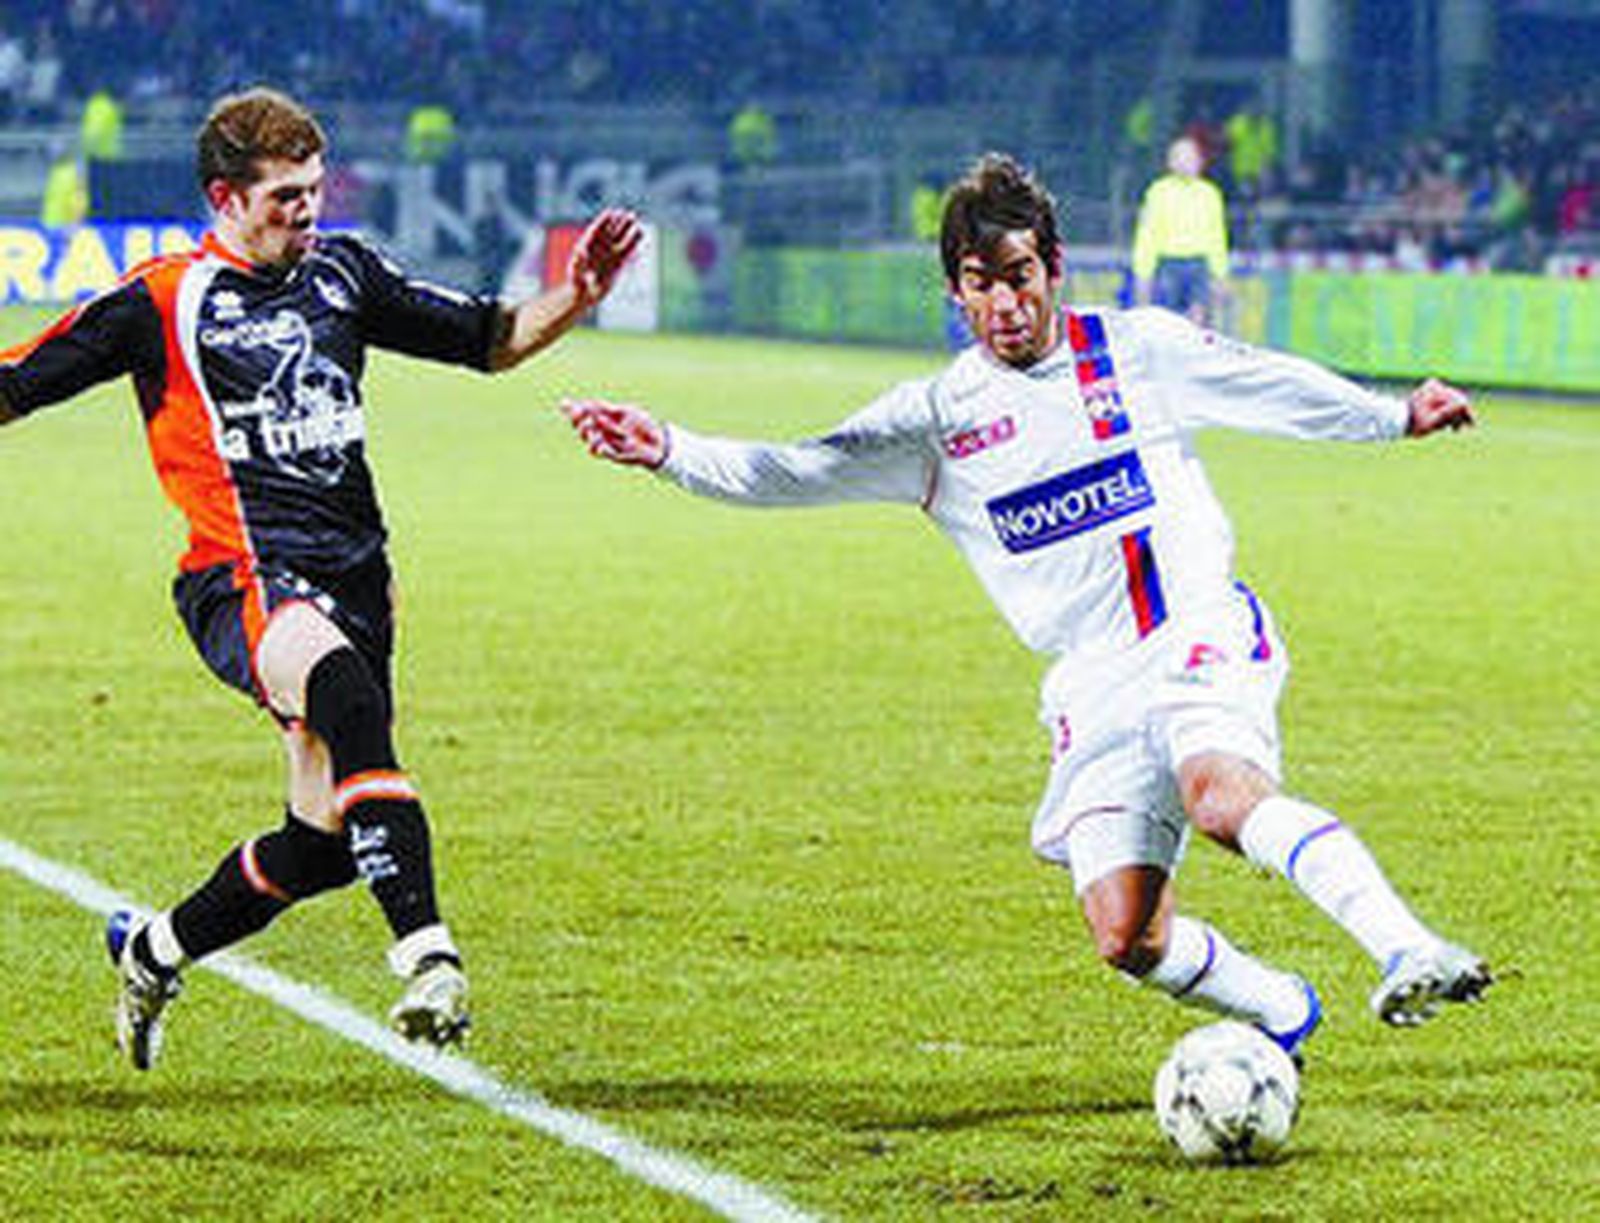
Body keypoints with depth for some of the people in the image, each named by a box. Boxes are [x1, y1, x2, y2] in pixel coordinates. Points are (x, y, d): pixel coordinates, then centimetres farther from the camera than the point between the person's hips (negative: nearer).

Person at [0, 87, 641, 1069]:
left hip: (353, 580, 6)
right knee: (345, 691, -38)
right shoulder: (161, 300, 3)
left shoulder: (343, 274, 16)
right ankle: (424, 950, -47)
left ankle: (152, 951, 31)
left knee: (328, 838, 3)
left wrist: (575, 299, 6)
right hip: (245, 574, -6)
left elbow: (490, 340, 22)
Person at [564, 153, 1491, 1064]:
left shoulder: (1140, 350, 5)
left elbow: (1277, 388, 19)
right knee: (1130, 938, -12)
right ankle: (1280, 1013, 15)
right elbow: (797, 474, -1)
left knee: (1222, 797, -35)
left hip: (1202, 635, -2)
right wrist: (671, 452, -15)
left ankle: (1410, 952, -37)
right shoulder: (935, 418, 7)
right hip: (1095, 685, 3)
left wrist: (1396, 417, 27)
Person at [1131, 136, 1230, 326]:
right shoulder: (1159, 191, 0)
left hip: (1199, 268, 2)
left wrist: (1220, 275, 10)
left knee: (1199, 318, -13)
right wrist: (1142, 275, -5)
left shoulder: (1210, 193, 9)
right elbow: (1146, 237, -1)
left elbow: (1217, 238, 14)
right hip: (1168, 266, -2)